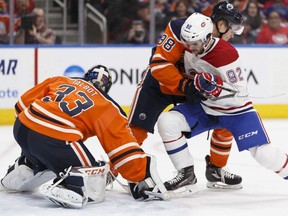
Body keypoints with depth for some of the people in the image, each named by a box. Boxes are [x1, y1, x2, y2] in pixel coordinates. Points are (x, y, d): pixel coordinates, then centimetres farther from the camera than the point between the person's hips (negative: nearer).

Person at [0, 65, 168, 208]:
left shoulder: (61, 81, 22)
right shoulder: (108, 108, 11)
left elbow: (25, 101, 24)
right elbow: (124, 147, 5)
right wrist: (142, 178, 10)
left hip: (21, 126, 7)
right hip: (54, 138, -7)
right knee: (93, 188, -3)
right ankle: (63, 188, -26)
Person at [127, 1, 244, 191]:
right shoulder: (181, 29, -30)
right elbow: (159, 63, -31)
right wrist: (183, 85, -36)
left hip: (193, 89, 6)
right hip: (159, 82, -6)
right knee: (137, 128, -15)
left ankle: (216, 170, 15)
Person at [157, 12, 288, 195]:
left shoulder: (226, 53, -29)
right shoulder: (189, 49, -7)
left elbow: (239, 94, -27)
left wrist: (214, 86, -40)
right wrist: (190, 84, -6)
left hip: (235, 110, -6)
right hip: (204, 106, 6)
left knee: (263, 153, -15)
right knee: (167, 123, -15)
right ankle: (188, 174, -4)